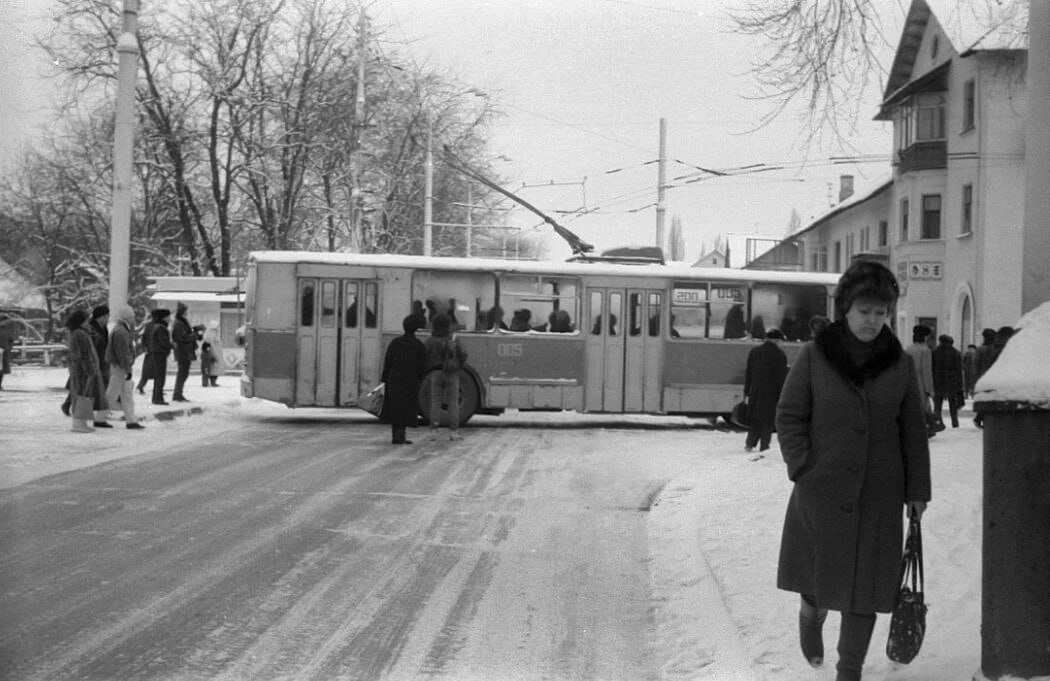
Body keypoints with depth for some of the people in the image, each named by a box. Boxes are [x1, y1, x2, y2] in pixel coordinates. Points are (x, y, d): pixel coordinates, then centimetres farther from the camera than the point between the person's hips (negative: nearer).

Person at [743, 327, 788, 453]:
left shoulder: (754, 351, 7)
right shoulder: (780, 355, -7)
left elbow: (748, 374, 8)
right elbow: (782, 378, -7)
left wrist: (746, 393, 12)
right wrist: (781, 397, -3)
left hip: (755, 391, 4)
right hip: (771, 393, -4)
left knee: (754, 419, 14)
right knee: (768, 420, 4)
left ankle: (750, 443, 5)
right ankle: (764, 447, 4)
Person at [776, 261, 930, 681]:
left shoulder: (900, 364, 3)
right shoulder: (814, 356, -3)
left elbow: (913, 431, 7)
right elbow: (788, 417, 0)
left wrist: (917, 489, 5)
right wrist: (803, 469, -10)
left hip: (878, 495, 1)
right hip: (820, 489, -1)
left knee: (865, 583, 4)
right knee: (818, 573, 8)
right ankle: (811, 615, 42)